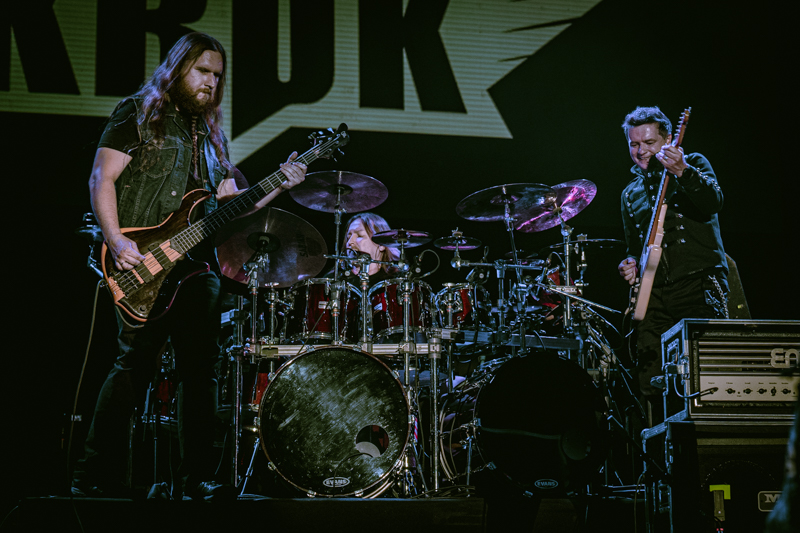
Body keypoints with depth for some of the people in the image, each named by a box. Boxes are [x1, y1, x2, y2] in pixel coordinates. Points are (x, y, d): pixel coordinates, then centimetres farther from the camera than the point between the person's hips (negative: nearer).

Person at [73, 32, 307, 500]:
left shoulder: (210, 133, 22)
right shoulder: (139, 113, 3)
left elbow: (231, 203, 19)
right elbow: (102, 177, -5)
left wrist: (280, 186, 4)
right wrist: (116, 240, -18)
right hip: (144, 265, -7)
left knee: (201, 371, 4)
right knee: (136, 363, -14)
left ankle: (197, 480, 9)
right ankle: (96, 476, -8)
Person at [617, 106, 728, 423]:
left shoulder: (694, 164, 7)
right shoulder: (631, 194, 22)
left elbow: (713, 202, -14)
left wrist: (682, 171, -30)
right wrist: (631, 264, 7)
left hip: (699, 284, -5)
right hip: (654, 294, 5)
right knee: (651, 384, -4)